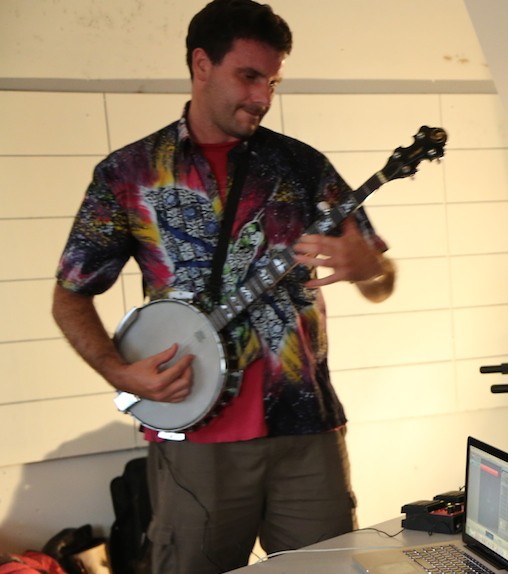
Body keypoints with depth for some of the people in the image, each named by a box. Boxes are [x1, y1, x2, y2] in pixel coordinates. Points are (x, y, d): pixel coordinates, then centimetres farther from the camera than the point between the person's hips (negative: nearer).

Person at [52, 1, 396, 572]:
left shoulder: (302, 165, 5)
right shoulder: (128, 172, 3)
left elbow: (382, 280, 6)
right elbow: (70, 295, 7)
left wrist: (365, 267, -18)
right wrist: (120, 372, -10)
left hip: (306, 428, 2)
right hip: (193, 435, -1)